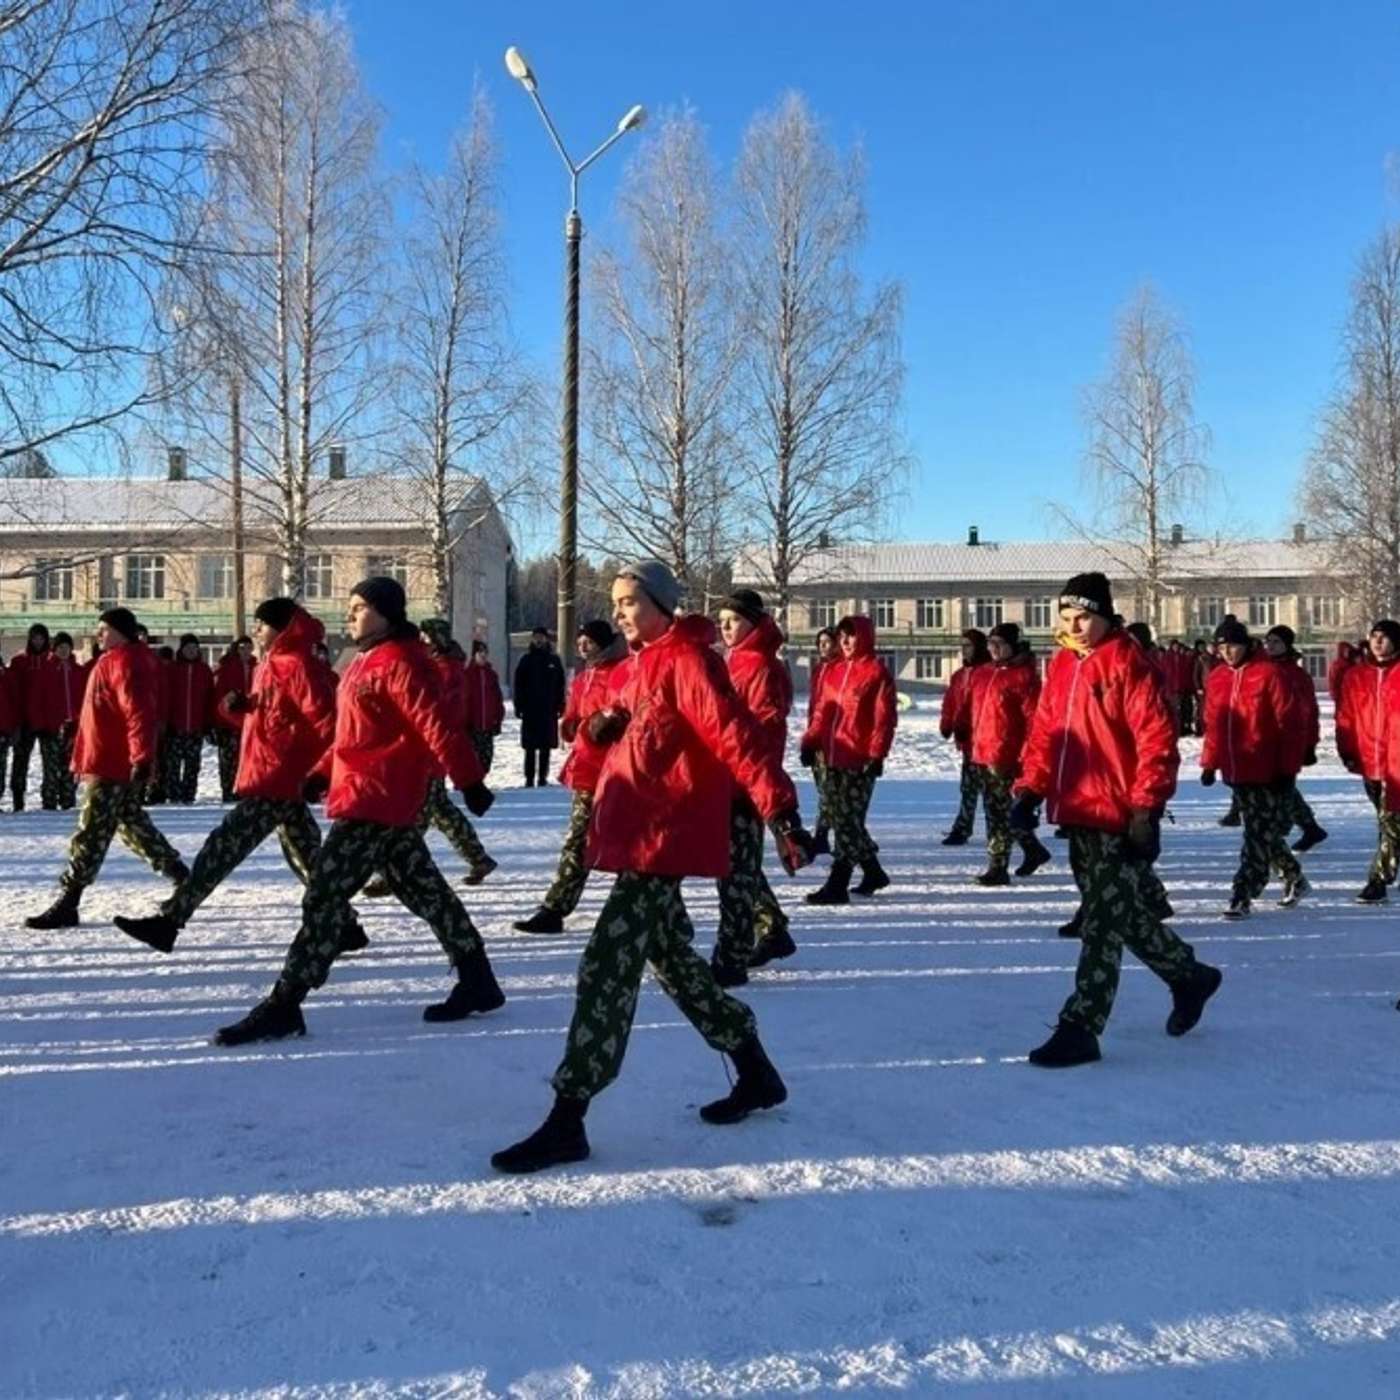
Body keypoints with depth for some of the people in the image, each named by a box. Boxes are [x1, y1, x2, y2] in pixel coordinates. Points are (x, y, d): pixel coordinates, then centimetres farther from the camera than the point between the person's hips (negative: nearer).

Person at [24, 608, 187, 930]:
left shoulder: (124, 662, -14)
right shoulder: (116, 661, 20)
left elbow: (138, 713, -24)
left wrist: (141, 758, -30)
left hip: (113, 766, -11)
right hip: (114, 762, 11)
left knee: (90, 833, -7)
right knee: (132, 824, 17)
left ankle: (66, 905, -4)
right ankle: (182, 879, 22)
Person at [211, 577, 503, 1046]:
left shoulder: (398, 662, -14)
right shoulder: (367, 662, 17)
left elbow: (435, 727, -20)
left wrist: (469, 780, -22)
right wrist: (322, 775, 15)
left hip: (375, 799, -11)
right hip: (386, 801, 11)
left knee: (325, 896, -8)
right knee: (424, 890, 14)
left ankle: (283, 1006, -3)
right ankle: (478, 982, 22)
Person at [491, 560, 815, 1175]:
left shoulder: (687, 661, -14)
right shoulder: (645, 663, 15)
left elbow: (735, 735, -23)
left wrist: (780, 810, -31)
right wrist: (605, 724, -1)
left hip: (664, 836, -11)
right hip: (639, 833, 11)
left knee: (607, 966, -11)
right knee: (670, 957, 18)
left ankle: (566, 1122, -5)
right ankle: (757, 1074, 31)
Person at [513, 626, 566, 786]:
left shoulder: (554, 661, 8)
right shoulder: (526, 660, 4)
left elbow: (560, 686, 8)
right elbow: (518, 686, 2)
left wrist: (560, 707, 2)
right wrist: (519, 706, -4)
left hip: (549, 710, 1)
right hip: (530, 710, -1)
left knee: (546, 747, 4)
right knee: (530, 748, 0)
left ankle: (543, 777, 10)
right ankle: (529, 778, 3)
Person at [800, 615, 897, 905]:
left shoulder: (876, 672, -5)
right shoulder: (835, 672, 16)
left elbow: (884, 718, -9)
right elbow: (823, 711, 18)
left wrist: (877, 755, -15)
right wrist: (811, 741, 7)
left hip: (859, 761, -8)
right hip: (834, 758, 8)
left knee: (848, 821, -6)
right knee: (842, 819, 13)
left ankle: (836, 886, -3)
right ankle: (873, 872, 30)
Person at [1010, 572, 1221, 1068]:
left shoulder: (1128, 664, -12)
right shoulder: (1061, 667, 12)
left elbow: (1157, 740, -15)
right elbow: (1044, 733, 16)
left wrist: (1147, 809, -18)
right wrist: (1029, 790, 5)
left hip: (1120, 820, -8)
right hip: (1079, 816, 9)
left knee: (1103, 923, -4)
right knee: (1125, 913, 20)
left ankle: (1080, 1028, 2)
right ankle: (1189, 976, 42)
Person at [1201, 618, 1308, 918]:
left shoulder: (1269, 674, -11)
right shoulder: (1217, 678, 8)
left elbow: (1291, 724, -10)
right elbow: (1213, 724, 16)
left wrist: (1288, 768, -12)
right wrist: (1209, 763, 12)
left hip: (1268, 773, -7)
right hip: (1237, 771, 7)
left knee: (1259, 836, -5)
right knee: (1264, 833, 17)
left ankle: (1242, 897, -3)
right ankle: (1293, 877, 35)